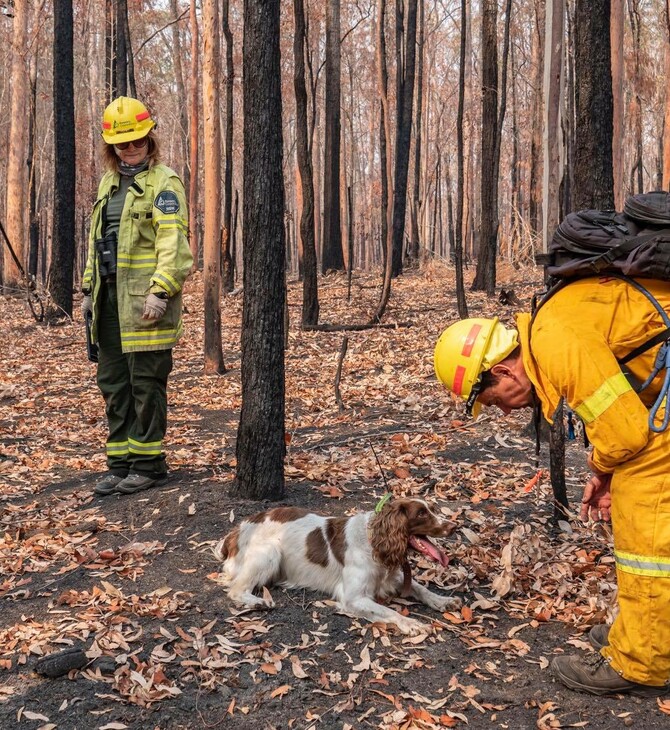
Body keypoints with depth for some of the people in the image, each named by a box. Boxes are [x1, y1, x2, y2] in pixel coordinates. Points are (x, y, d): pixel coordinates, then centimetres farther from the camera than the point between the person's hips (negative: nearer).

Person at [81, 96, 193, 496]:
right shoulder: (109, 183, 20)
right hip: (110, 299, 8)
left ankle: (149, 463, 10)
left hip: (145, 299, -8)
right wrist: (90, 289, 19)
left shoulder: (164, 183, -5)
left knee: (146, 382, -2)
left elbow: (174, 243, -15)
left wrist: (160, 291, -24)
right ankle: (121, 462, 20)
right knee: (114, 383, 10)